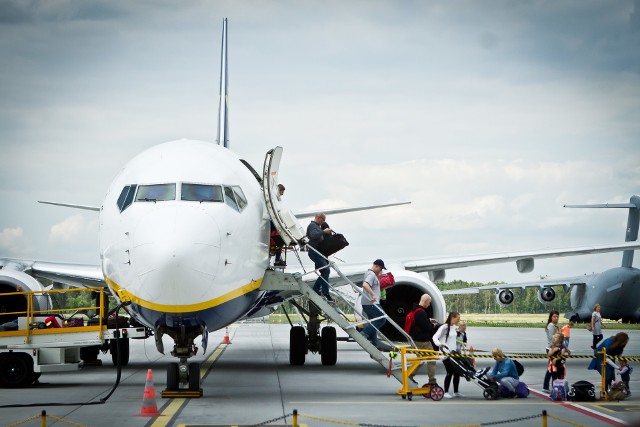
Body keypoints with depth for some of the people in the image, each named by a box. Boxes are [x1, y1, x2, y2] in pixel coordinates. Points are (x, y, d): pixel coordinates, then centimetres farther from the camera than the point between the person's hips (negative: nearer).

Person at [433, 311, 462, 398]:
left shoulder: (454, 327, 11)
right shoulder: (444, 327, -13)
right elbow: (435, 337, -20)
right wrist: (438, 343, -36)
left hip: (453, 352, 8)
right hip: (445, 353, -8)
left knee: (457, 372, 6)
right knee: (450, 372, -10)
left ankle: (456, 392, 16)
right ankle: (446, 392, -1)